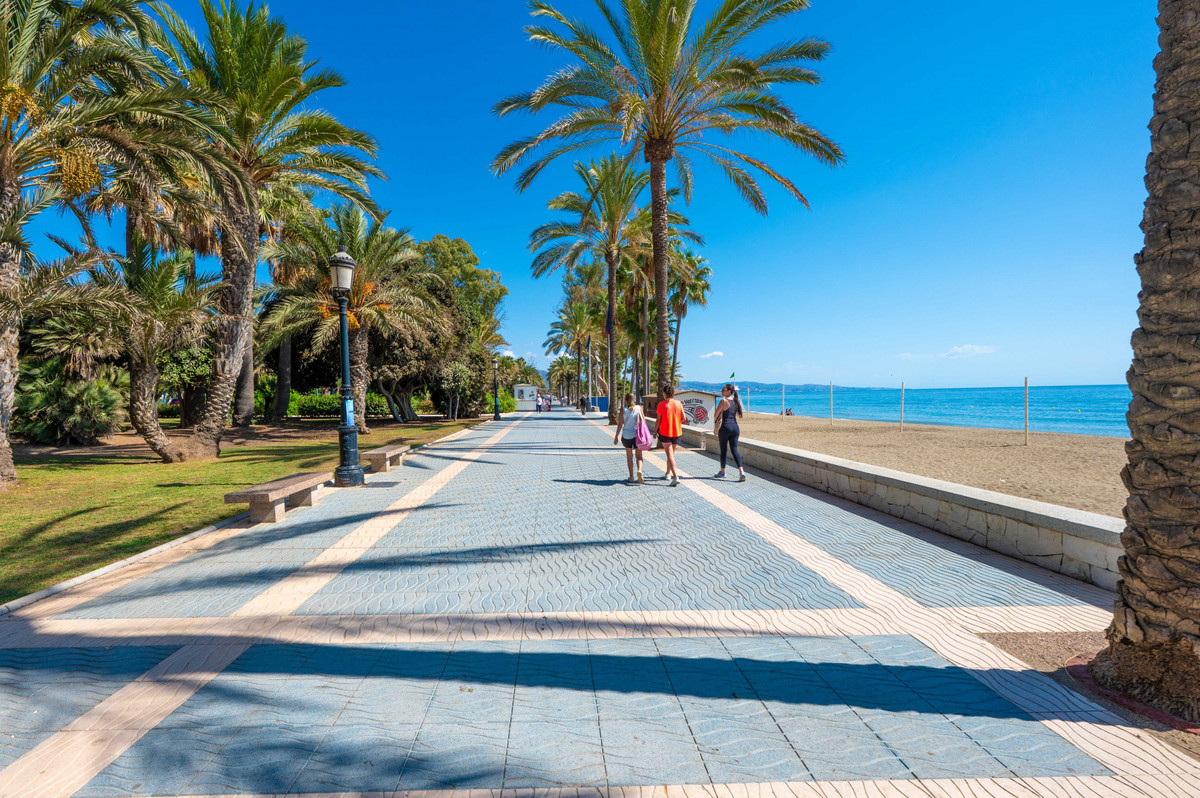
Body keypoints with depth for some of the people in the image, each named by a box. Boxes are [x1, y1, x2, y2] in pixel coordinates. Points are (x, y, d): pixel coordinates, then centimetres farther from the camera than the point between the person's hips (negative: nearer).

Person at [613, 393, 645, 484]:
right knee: (639, 456, 7)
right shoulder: (639, 408, -1)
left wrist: (616, 436, 4)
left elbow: (620, 425, -4)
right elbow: (643, 422, 1)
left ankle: (631, 476, 15)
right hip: (637, 435, 0)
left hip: (626, 435, 0)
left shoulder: (623, 410, -3)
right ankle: (639, 470, -20)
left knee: (629, 456, 13)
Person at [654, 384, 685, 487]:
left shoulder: (661, 404, -10)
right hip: (677, 432, 4)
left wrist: (655, 431, 4)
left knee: (670, 455, -6)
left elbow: (658, 420, -8)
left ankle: (675, 477, -18)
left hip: (665, 432, -4)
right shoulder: (678, 403, 1)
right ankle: (668, 473, 32)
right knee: (671, 453, 20)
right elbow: (683, 418, 3)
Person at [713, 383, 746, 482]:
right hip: (735, 427, 6)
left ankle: (722, 472, 21)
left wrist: (715, 422, 16)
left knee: (723, 450, 8)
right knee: (734, 450, 4)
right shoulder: (736, 401, 10)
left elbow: (715, 415, -5)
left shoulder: (724, 401, -11)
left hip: (725, 427, -6)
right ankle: (741, 471, -12)